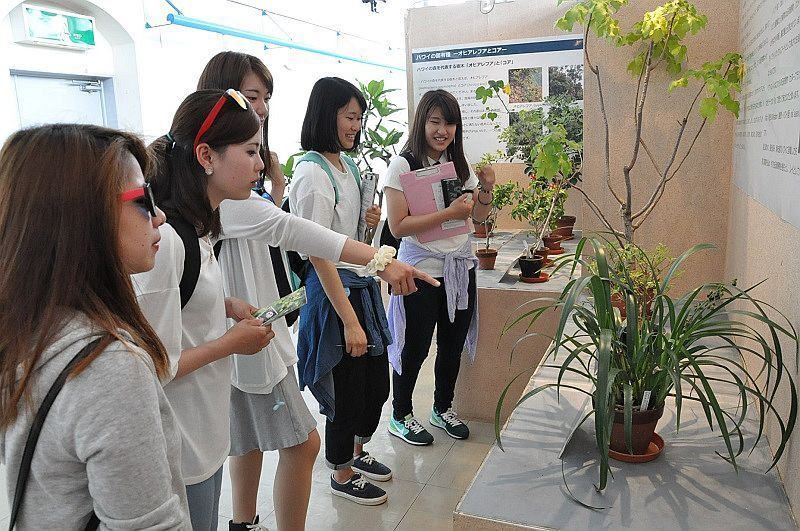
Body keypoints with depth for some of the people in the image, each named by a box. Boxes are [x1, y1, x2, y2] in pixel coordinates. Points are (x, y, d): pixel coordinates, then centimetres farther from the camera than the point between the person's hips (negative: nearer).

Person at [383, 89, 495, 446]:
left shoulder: (459, 163, 7)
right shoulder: (402, 165, -12)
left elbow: (479, 216, 13)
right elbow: (398, 226, -20)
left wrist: (486, 189, -7)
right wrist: (449, 213, -25)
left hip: (460, 268, 6)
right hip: (421, 270, -6)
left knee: (453, 344, 16)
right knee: (415, 348, 6)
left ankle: (443, 408, 37)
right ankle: (400, 416, 28)